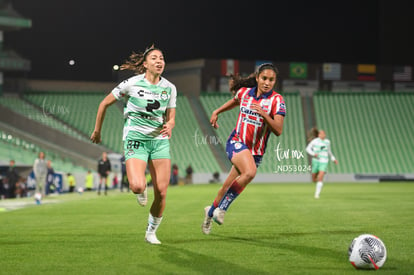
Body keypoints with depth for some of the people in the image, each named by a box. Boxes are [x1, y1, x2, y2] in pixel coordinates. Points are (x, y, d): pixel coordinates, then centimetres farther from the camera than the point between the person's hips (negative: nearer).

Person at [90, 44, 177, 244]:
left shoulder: (169, 88, 5)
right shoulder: (132, 84, -5)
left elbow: (171, 118, 12)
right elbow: (104, 103, 5)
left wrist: (169, 126, -13)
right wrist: (97, 131, 11)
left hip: (159, 140, 4)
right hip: (136, 138, -3)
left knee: (161, 193, -5)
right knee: (138, 186, -24)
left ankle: (151, 232, 17)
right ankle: (140, 192, 16)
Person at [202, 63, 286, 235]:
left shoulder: (277, 100, -8)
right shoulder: (244, 92, 0)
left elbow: (278, 131, -18)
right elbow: (234, 101, 26)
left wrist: (264, 114, -31)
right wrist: (217, 112, 31)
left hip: (256, 151, 1)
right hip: (237, 142, -1)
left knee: (229, 187, 8)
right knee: (250, 172, -31)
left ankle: (211, 211, 36)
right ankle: (222, 207, -16)